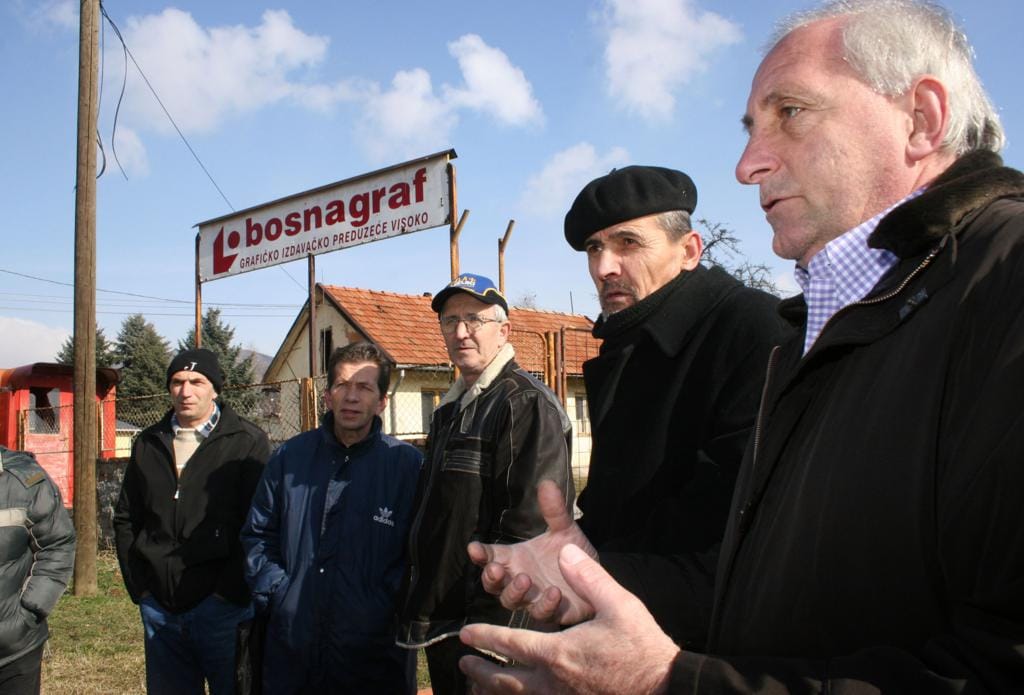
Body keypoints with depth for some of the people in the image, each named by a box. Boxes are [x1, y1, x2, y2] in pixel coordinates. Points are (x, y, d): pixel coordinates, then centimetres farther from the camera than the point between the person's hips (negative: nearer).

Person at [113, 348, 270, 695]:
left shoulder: (248, 442, -5)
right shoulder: (148, 444, 12)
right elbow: (125, 518, 15)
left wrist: (229, 589, -13)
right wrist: (139, 585, 7)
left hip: (223, 606, -5)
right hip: (159, 607, 5)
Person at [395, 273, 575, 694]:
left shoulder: (526, 403, -14)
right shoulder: (451, 410, 15)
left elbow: (530, 528, -22)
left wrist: (489, 628, -23)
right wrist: (417, 613, 15)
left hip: (490, 636, -8)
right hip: (441, 628, 8)